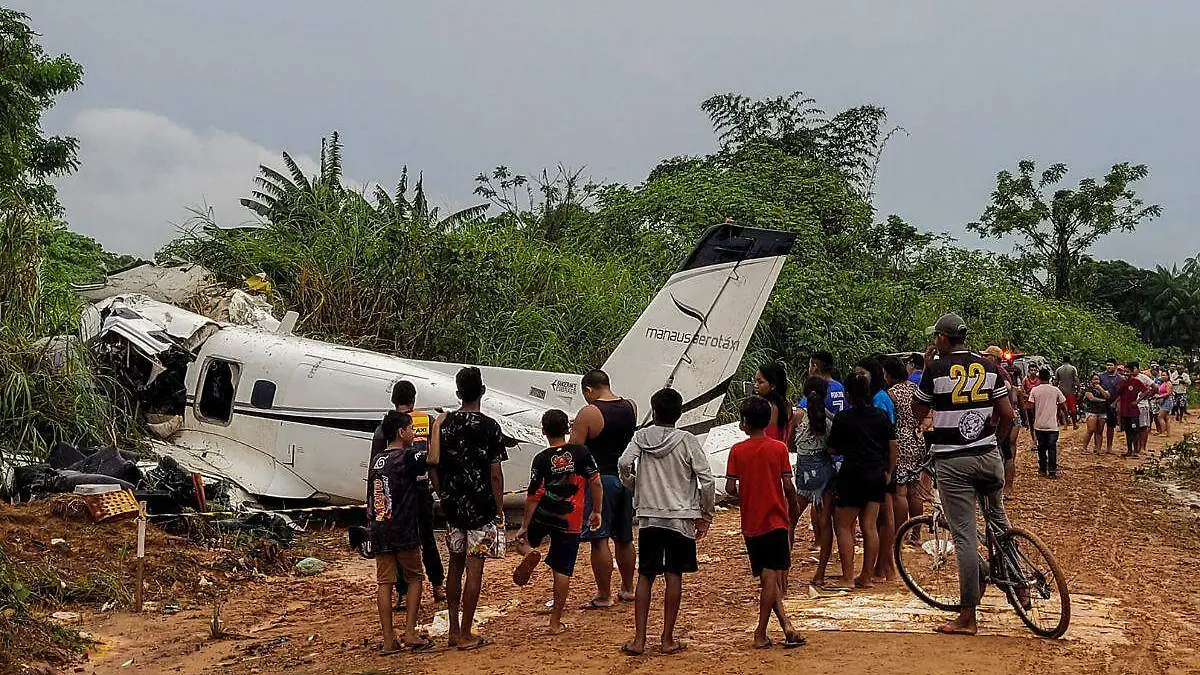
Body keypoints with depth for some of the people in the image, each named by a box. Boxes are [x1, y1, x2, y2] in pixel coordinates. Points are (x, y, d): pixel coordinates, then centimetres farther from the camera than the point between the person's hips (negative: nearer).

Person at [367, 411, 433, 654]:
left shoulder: (376, 460, 13)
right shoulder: (407, 457, -8)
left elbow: (370, 500, 17)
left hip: (378, 532, 6)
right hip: (403, 532, -6)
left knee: (384, 583, 5)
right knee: (414, 578, 9)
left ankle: (388, 641, 5)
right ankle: (410, 633, 2)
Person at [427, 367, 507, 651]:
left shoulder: (443, 422, 1)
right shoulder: (489, 426, -11)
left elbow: (434, 465, 5)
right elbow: (495, 473, -11)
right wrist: (500, 510, -3)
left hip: (452, 506, 5)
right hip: (481, 507, -5)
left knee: (455, 565, 15)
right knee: (474, 568, 0)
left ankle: (454, 630, 21)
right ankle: (466, 635, 4)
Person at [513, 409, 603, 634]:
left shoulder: (541, 459, -6)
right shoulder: (581, 452, -4)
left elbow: (533, 496, -6)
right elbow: (595, 483, -5)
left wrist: (525, 527, 0)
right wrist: (597, 512, 6)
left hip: (542, 516, 0)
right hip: (570, 522, 0)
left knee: (522, 541, 27)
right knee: (562, 571, 6)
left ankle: (530, 553, -8)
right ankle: (555, 622, 8)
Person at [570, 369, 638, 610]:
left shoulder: (588, 414, -14)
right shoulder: (631, 407, 5)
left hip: (599, 479, -7)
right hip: (626, 478, 7)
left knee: (599, 539, -1)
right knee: (624, 539, 17)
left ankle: (603, 596, 2)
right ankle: (627, 589, 28)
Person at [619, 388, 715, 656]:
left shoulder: (641, 437, 0)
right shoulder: (687, 441, -5)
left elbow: (624, 465, -13)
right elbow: (707, 479, -7)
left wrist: (635, 486, 7)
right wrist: (706, 515, 3)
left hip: (648, 517, 2)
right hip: (680, 518, -2)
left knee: (645, 576, 8)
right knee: (674, 576, 4)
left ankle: (639, 639, 5)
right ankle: (668, 639, 7)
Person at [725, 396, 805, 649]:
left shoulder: (737, 451, -3)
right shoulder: (779, 448, -5)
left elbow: (730, 488, -6)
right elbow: (788, 485, -7)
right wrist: (794, 506, 11)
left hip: (750, 524, 2)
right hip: (775, 520, -2)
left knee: (766, 577, 10)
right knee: (772, 576, 0)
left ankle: (786, 625, 3)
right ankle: (761, 633, -3)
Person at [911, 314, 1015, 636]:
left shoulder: (937, 369, -8)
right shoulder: (989, 367, 4)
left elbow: (918, 412, 4)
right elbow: (1007, 414, 5)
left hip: (952, 461, -4)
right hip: (989, 456, 4)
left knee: (965, 536, -3)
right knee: (998, 518, 27)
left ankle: (968, 617, 0)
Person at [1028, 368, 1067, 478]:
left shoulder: (1034, 390, -4)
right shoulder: (1056, 390, -3)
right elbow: (1063, 406, 0)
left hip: (1039, 424, 1)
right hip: (1052, 424, -1)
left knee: (1041, 448, 11)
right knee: (1052, 448, 4)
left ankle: (1042, 470, 16)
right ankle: (1052, 471, 2)